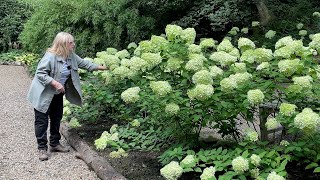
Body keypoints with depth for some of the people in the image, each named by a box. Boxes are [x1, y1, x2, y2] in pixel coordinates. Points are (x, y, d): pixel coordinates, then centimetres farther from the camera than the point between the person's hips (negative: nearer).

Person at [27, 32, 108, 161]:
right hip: (43, 95, -8)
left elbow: (83, 63, 11)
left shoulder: (71, 56, -1)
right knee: (42, 120, -1)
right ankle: (42, 148, 8)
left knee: (57, 118, 16)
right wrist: (55, 83, -31)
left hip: (57, 94, 8)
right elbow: (40, 73, -25)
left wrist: (100, 67, 10)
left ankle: (54, 144, 30)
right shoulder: (50, 56, -26)